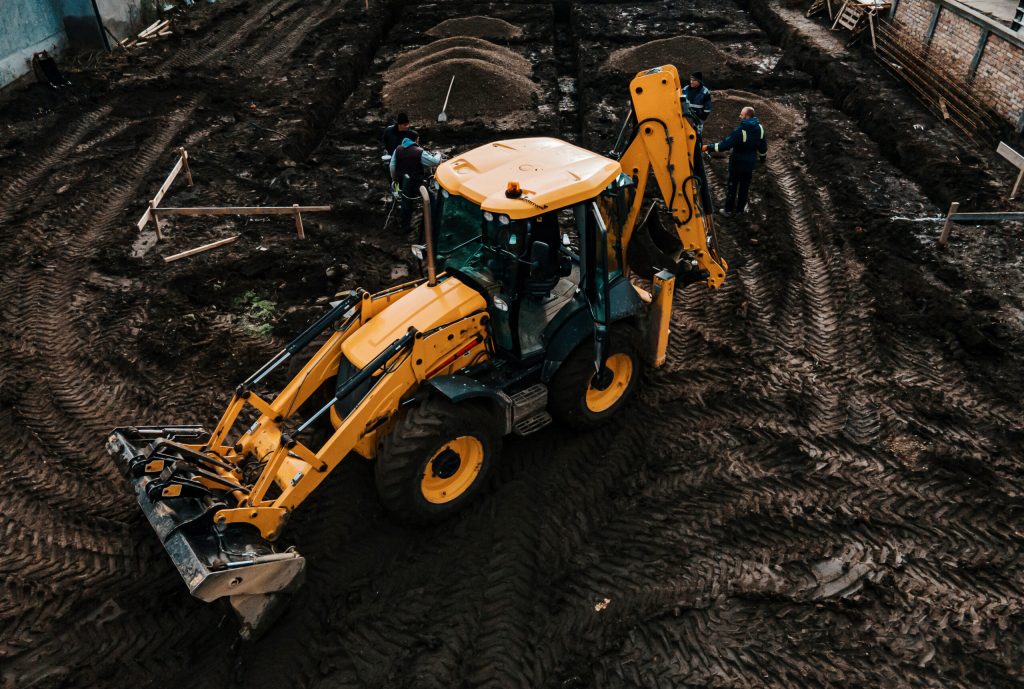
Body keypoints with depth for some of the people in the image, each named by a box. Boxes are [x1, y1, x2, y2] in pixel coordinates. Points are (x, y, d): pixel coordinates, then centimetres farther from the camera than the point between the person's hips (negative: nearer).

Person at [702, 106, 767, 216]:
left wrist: (708, 147, -26)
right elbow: (763, 145, 6)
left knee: (732, 186, 10)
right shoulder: (759, 128, -6)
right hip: (751, 163, 5)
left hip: (737, 163, -5)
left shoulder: (740, 131, -27)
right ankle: (740, 209, 28)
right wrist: (762, 156, 23)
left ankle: (728, 210, 18)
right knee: (745, 186, 17)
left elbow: (725, 144, -30)